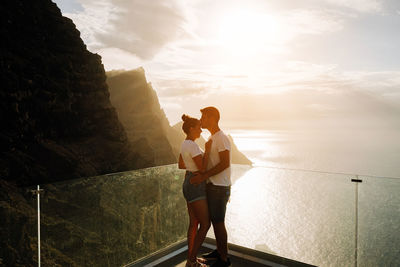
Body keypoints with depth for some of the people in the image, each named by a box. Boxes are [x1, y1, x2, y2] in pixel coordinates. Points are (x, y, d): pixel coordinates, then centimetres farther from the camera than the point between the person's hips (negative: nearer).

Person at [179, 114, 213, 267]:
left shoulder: (185, 144, 10)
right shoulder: (193, 146, -22)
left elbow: (180, 165, 20)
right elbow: (202, 168, -22)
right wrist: (207, 150, -14)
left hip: (189, 184, 10)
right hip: (196, 187, -10)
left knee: (194, 223, 14)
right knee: (206, 224, -3)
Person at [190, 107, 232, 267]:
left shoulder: (222, 138, -17)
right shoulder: (212, 138, 13)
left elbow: (225, 163, -24)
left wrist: (203, 176, -26)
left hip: (219, 188, -10)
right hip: (212, 186, 10)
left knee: (218, 223, 0)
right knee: (214, 220, 19)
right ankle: (219, 251, 35)